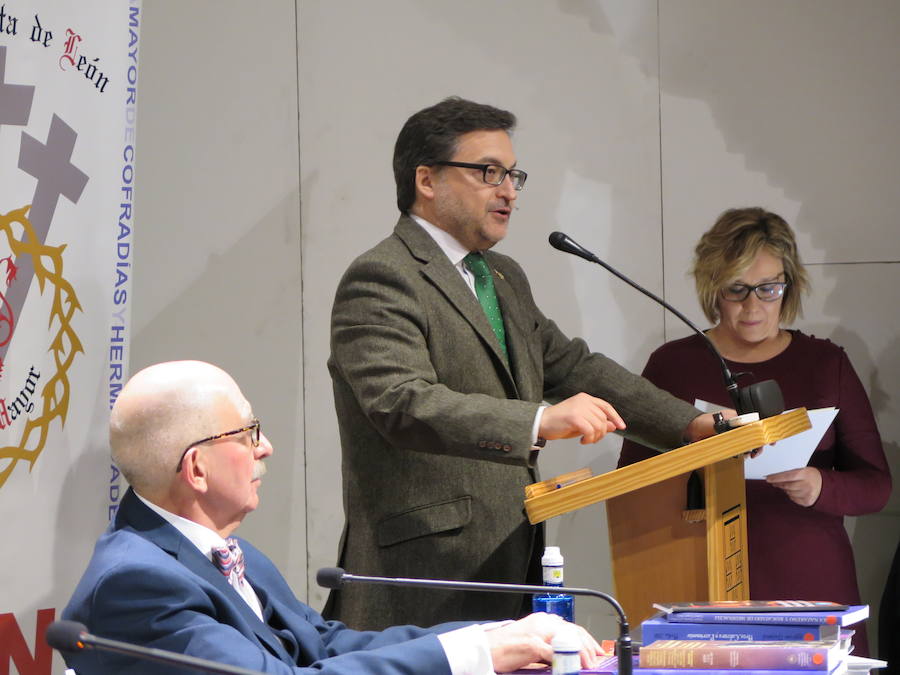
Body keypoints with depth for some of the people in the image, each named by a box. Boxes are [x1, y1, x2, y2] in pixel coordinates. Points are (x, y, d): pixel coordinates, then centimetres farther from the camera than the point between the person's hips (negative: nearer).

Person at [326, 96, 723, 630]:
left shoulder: (505, 278, 21)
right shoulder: (381, 280, -11)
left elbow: (571, 366, 26)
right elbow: (403, 402, -24)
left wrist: (691, 424, 15)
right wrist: (540, 421, -34)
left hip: (509, 569, 8)